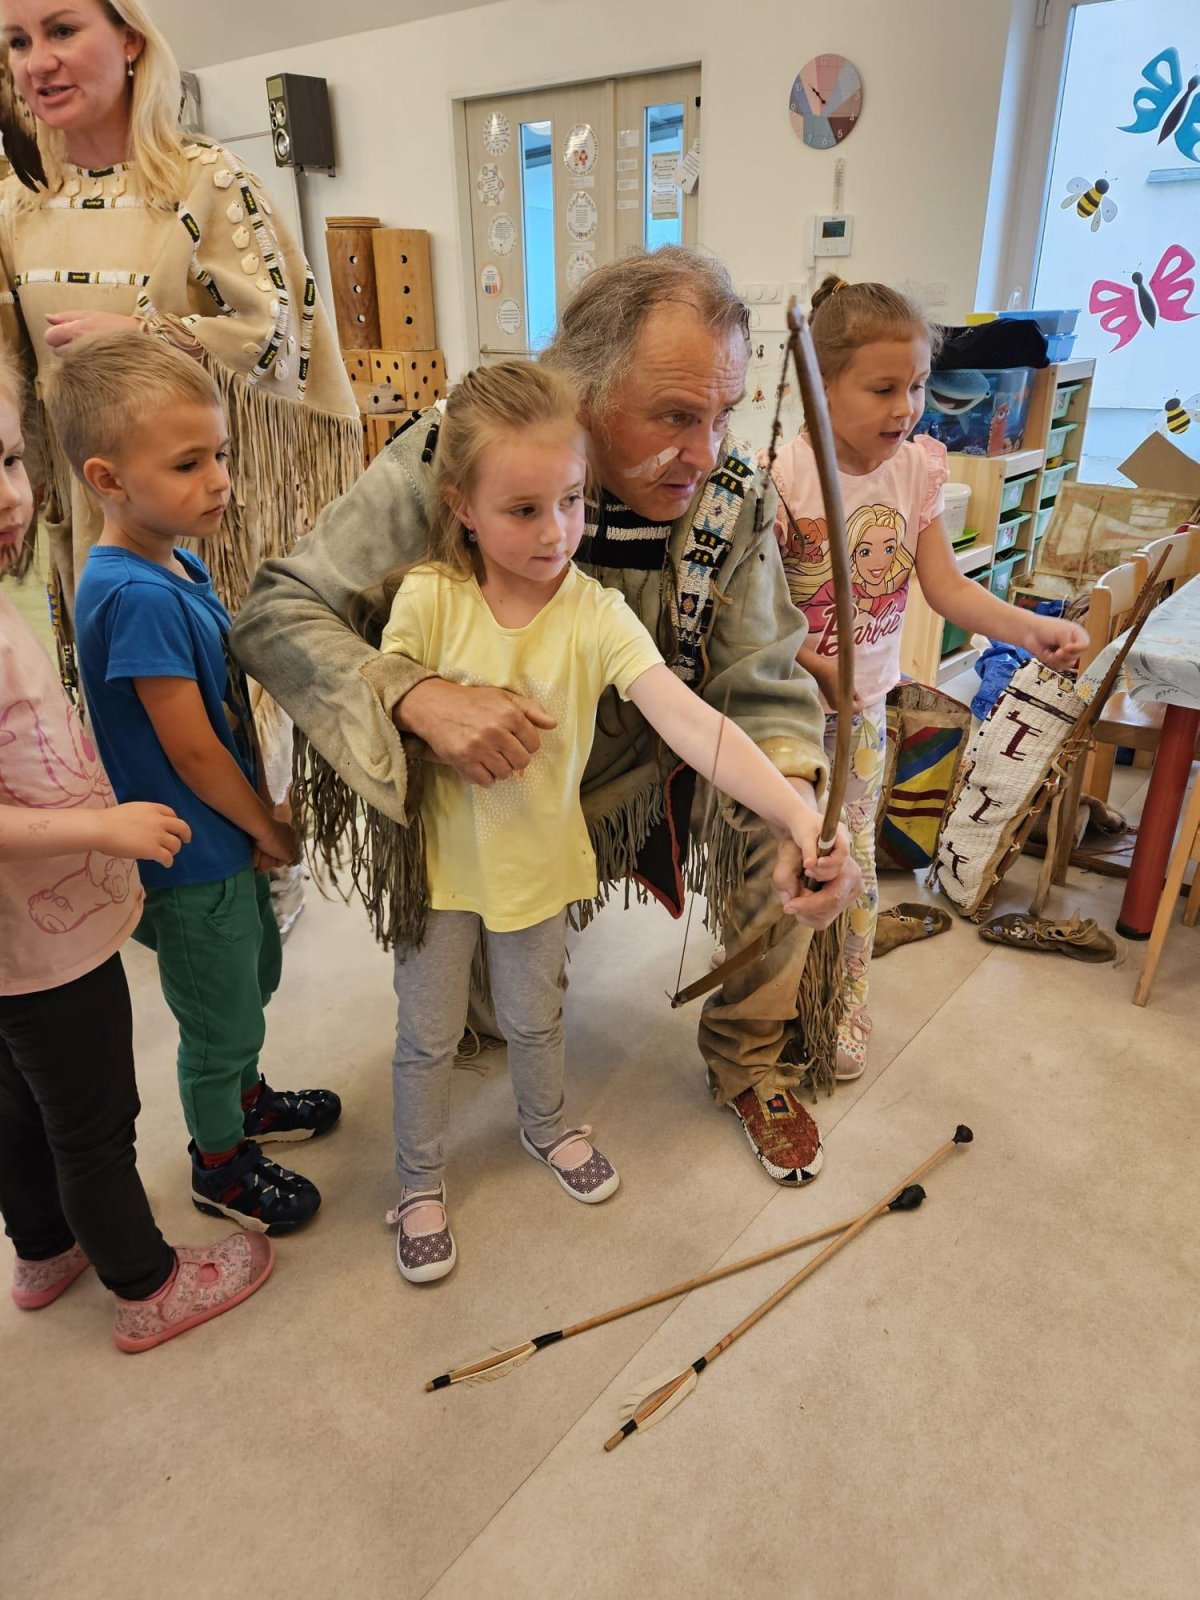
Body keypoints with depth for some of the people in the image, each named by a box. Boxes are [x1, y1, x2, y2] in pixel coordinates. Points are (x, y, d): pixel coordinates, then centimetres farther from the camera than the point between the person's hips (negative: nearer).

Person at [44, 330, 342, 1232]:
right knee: (222, 1020, 12)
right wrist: (271, 829, -10)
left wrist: (262, 815, 2)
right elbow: (192, 752, -24)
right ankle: (220, 1164, 38)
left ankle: (243, 1099, 53)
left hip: (231, 841, 9)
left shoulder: (178, 561, 1)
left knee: (254, 980, 28)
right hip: (192, 860, -9)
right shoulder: (137, 597, -27)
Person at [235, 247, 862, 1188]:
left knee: (783, 837, -13)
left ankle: (752, 1060, 17)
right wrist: (420, 697, -45)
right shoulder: (448, 459, -26)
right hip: (477, 792, -1)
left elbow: (764, 691, -17)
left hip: (641, 780, 2)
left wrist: (800, 805, -39)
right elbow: (277, 613, -26)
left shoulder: (732, 494, -19)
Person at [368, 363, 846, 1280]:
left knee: (536, 1016, 24)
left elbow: (690, 721, -34)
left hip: (536, 857, 1)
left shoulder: (596, 617, -20)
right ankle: (422, 1183, 43)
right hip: (436, 859, 0)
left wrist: (792, 807, -45)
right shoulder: (427, 598, -18)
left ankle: (546, 1128, 56)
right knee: (429, 1036, 16)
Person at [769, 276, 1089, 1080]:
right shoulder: (784, 476, -19)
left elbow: (947, 586, -6)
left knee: (855, 856, 14)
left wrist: (1029, 626, -20)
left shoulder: (916, 467, -4)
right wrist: (815, 664, -29)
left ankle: (847, 1005, 34)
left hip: (865, 699, 4)